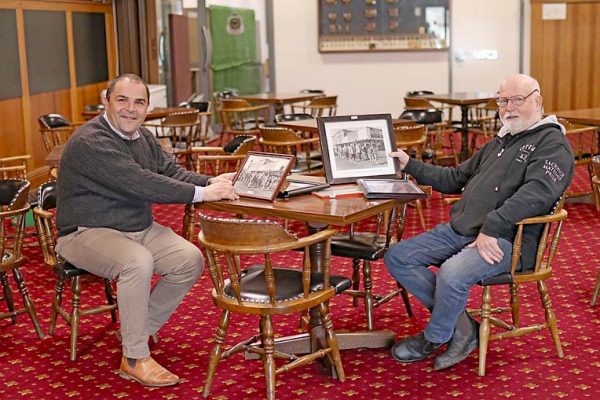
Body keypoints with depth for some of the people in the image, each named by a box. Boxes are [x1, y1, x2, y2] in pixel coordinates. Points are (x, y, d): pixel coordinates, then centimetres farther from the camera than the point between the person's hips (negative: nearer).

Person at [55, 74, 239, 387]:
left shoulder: (142, 136, 9)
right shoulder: (90, 142, -22)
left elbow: (170, 171, 9)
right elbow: (139, 183, -29)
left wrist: (210, 182, -11)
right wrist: (201, 193, -28)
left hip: (139, 228, 9)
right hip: (87, 233, -8)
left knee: (191, 260, -10)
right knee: (138, 261, -36)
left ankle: (139, 330, 4)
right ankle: (134, 359, -22)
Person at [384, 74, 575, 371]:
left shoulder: (552, 143, -3)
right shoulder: (498, 143, 25)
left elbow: (538, 192, -20)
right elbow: (455, 178, 32)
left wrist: (491, 228, -28)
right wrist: (410, 165, 24)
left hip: (506, 239, -9)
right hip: (459, 229, 9)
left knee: (452, 274, -35)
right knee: (397, 257, -3)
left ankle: (434, 338, -3)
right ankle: (463, 328, -4)